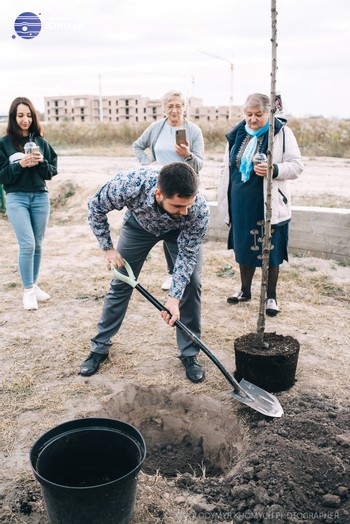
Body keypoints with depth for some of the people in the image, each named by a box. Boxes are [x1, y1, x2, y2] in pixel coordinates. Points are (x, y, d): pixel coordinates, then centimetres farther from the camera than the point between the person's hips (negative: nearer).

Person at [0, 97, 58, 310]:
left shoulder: (41, 141, 5)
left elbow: (53, 171, 6)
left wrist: (41, 162, -13)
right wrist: (20, 165, -18)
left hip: (40, 197, 3)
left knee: (38, 245, 9)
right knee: (27, 244, -11)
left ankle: (34, 285, 25)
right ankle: (28, 290, 3)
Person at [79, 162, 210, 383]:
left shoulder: (200, 210, -40)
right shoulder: (128, 184, -42)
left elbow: (187, 253, -26)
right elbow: (96, 207, -20)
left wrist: (174, 298, -32)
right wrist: (108, 248, -16)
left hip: (181, 232, 0)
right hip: (140, 223, 1)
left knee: (191, 283, -13)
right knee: (121, 283, 3)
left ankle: (190, 354, 4)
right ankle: (100, 348, 19)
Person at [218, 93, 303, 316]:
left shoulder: (282, 133, -6)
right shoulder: (237, 134, 8)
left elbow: (297, 166, -8)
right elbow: (228, 168, 15)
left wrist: (273, 170, -27)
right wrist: (225, 201, 14)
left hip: (269, 205, -4)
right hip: (241, 204, 5)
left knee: (270, 250, 3)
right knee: (244, 247, 14)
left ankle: (271, 296, 20)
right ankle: (245, 290, 32)